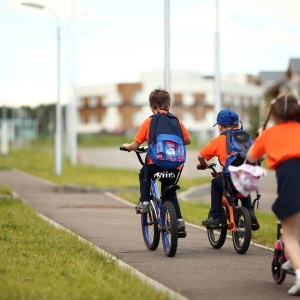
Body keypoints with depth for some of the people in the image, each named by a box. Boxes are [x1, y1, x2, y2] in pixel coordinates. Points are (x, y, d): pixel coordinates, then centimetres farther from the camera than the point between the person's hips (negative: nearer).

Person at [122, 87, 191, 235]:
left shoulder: (149, 122, 3)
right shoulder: (176, 121, 9)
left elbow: (135, 145, 4)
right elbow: (188, 140, 18)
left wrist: (127, 146, 27)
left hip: (155, 163, -3)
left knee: (144, 174, 30)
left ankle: (144, 201, 13)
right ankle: (178, 219, 11)